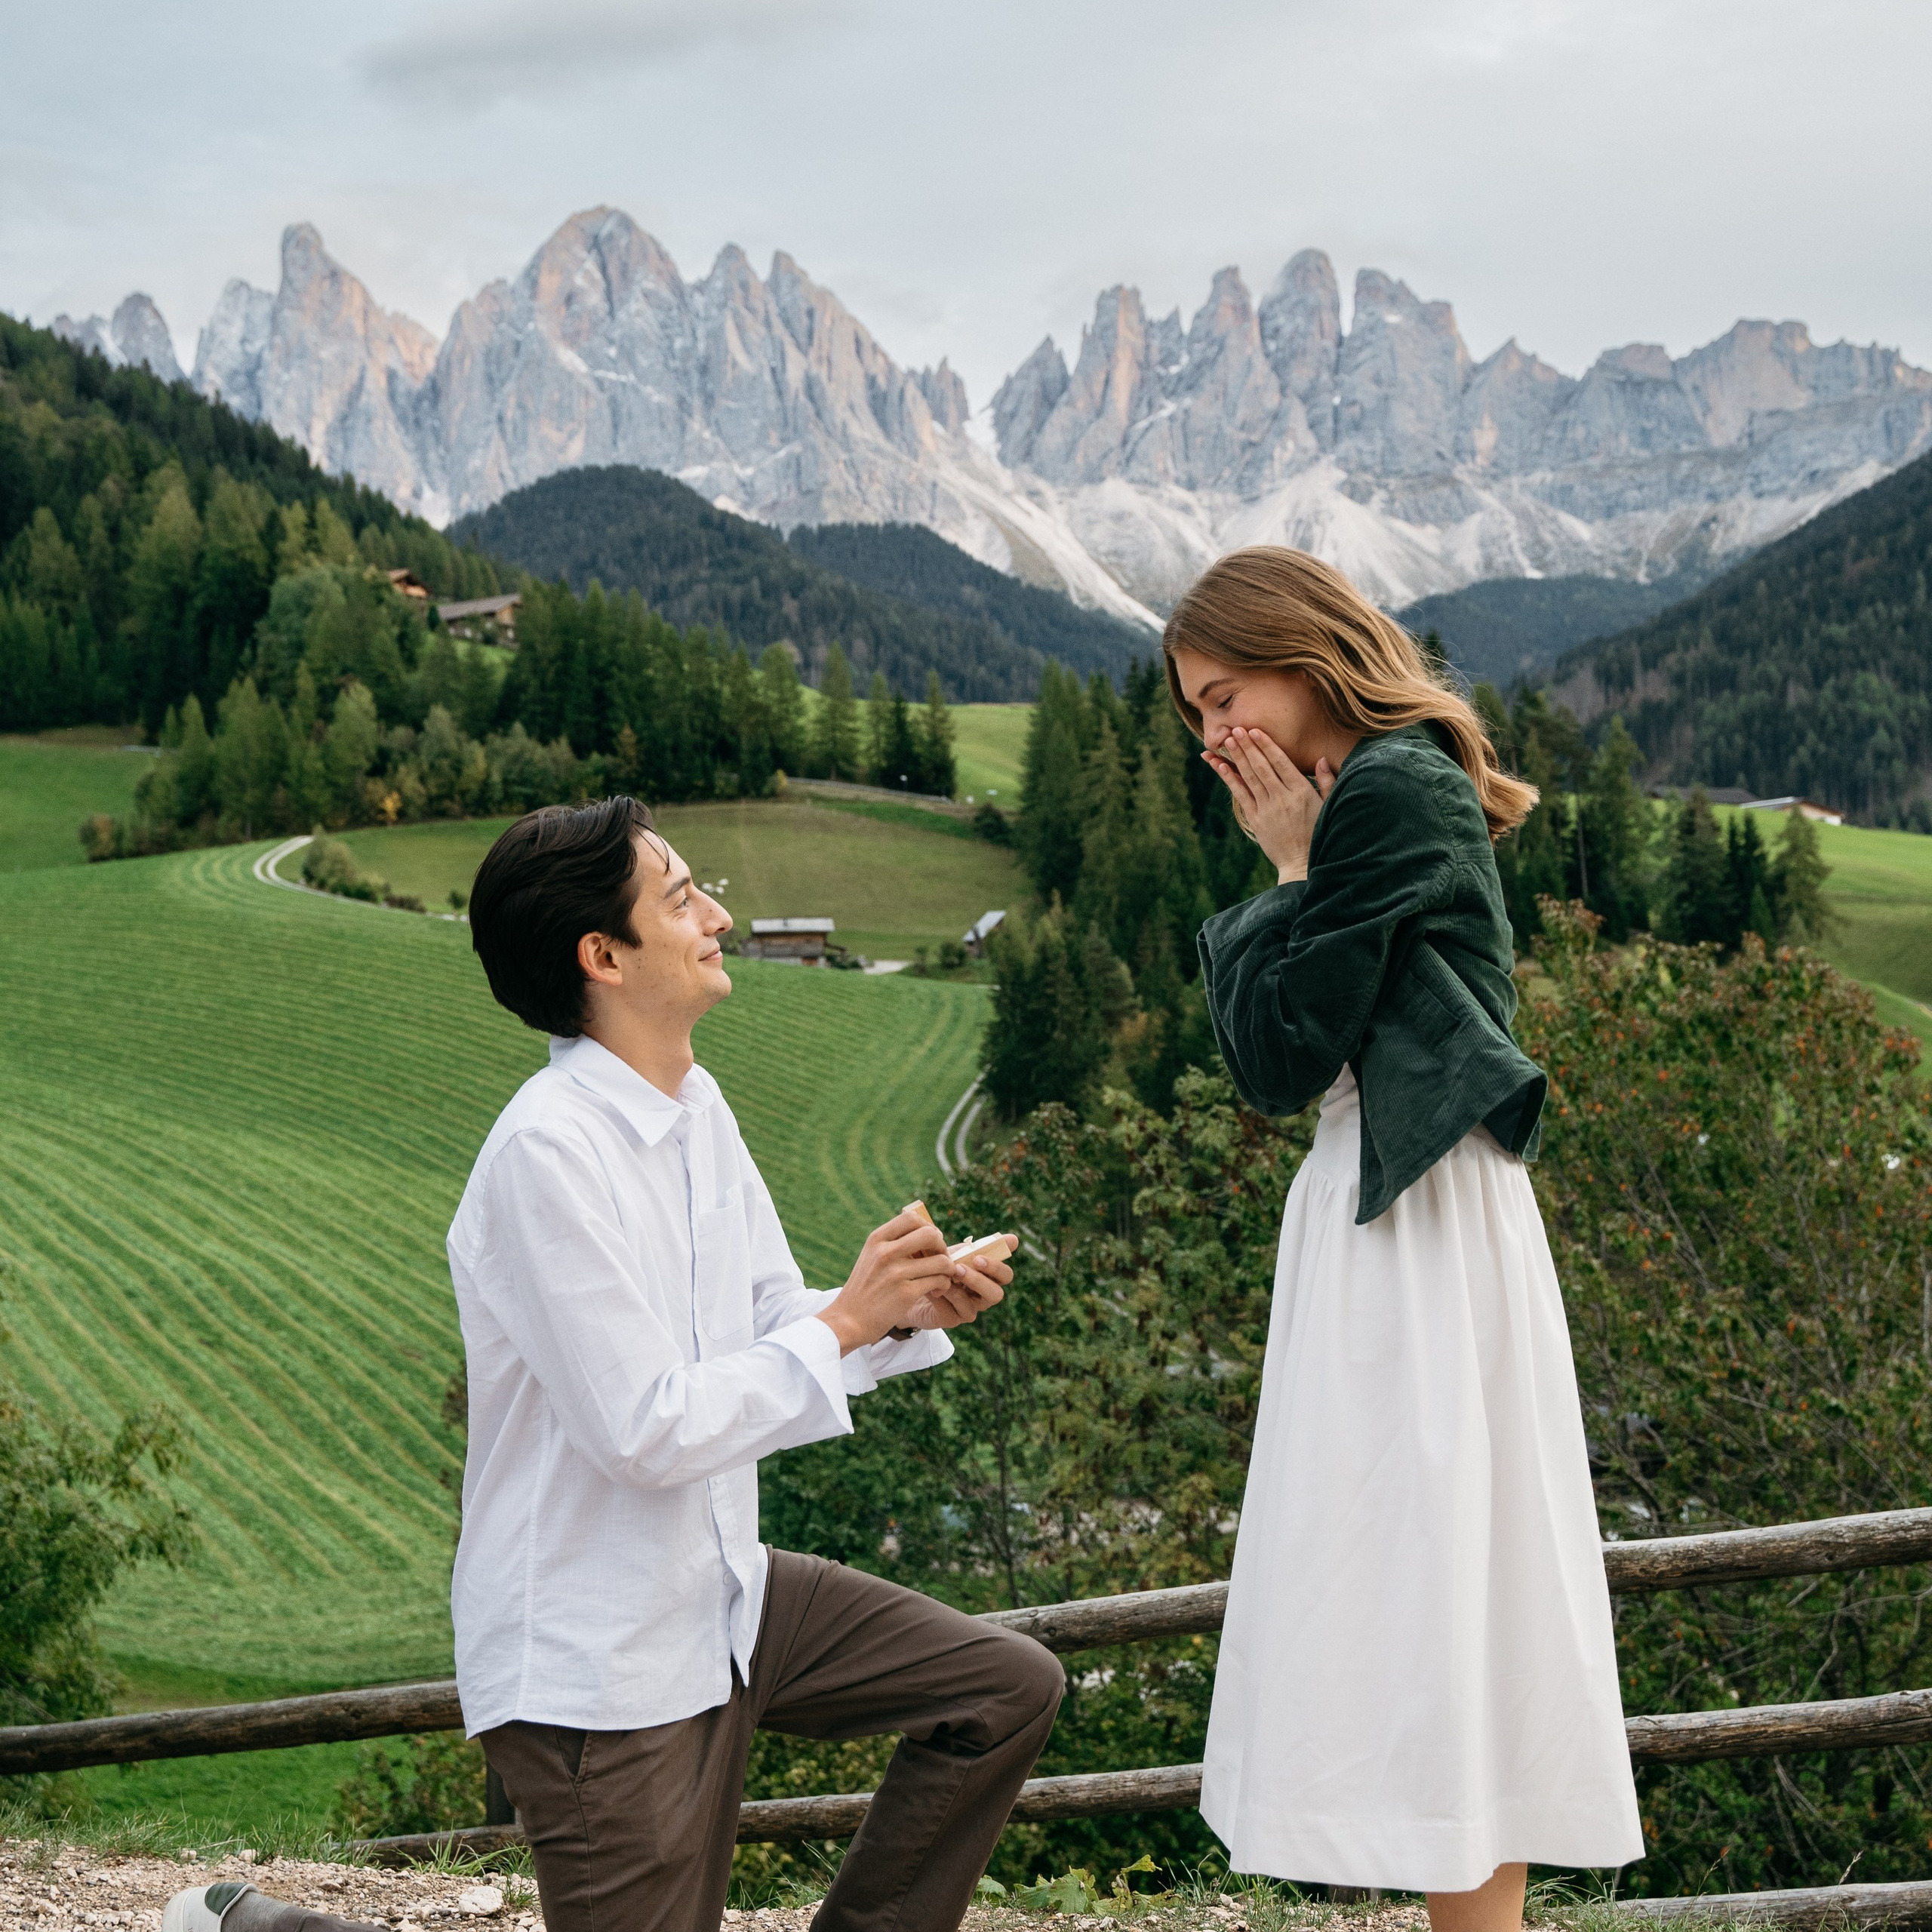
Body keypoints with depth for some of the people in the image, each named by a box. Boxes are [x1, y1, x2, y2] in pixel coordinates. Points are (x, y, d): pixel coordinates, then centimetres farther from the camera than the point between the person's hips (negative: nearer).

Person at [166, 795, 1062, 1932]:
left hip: (719, 1596, 9)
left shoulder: (694, 1105, 5)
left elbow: (776, 1326, 12)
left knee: (1010, 1689, 5)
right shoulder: (548, 1155, -24)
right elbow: (647, 1430, -25)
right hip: (599, 1660, -9)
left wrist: (909, 1309, -7)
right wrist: (847, 1322, -18)